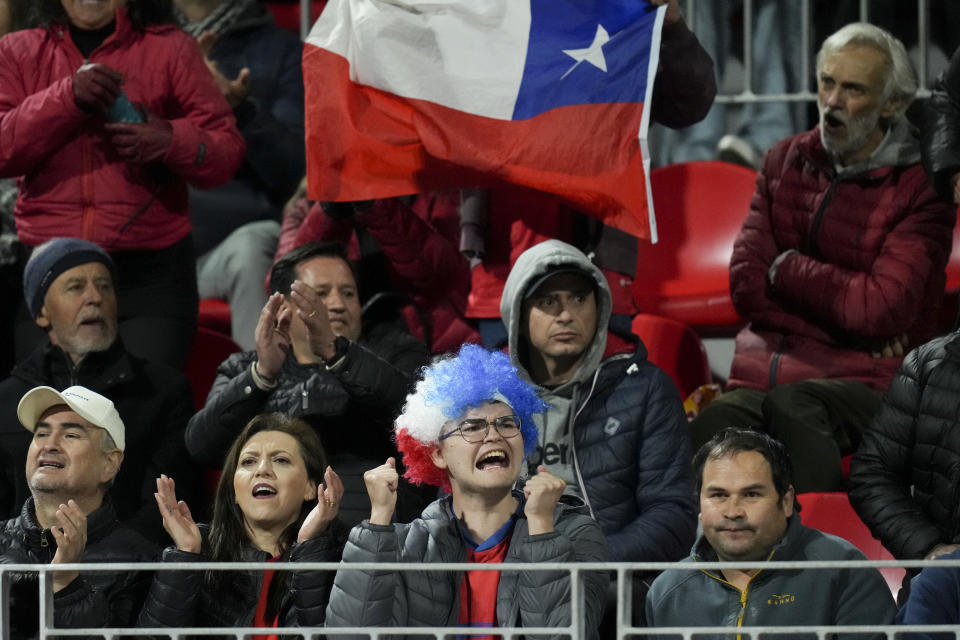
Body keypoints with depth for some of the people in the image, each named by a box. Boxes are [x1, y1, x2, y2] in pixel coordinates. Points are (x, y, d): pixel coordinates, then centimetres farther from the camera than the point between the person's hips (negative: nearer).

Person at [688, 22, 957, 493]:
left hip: (862, 384, -4)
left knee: (791, 405, -39)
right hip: (763, 377, 4)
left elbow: (878, 310, -13)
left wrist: (787, 269, 1)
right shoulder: (785, 162, 16)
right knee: (711, 428, -32)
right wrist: (852, 328, -5)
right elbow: (746, 288, 6)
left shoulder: (921, 189, -1)